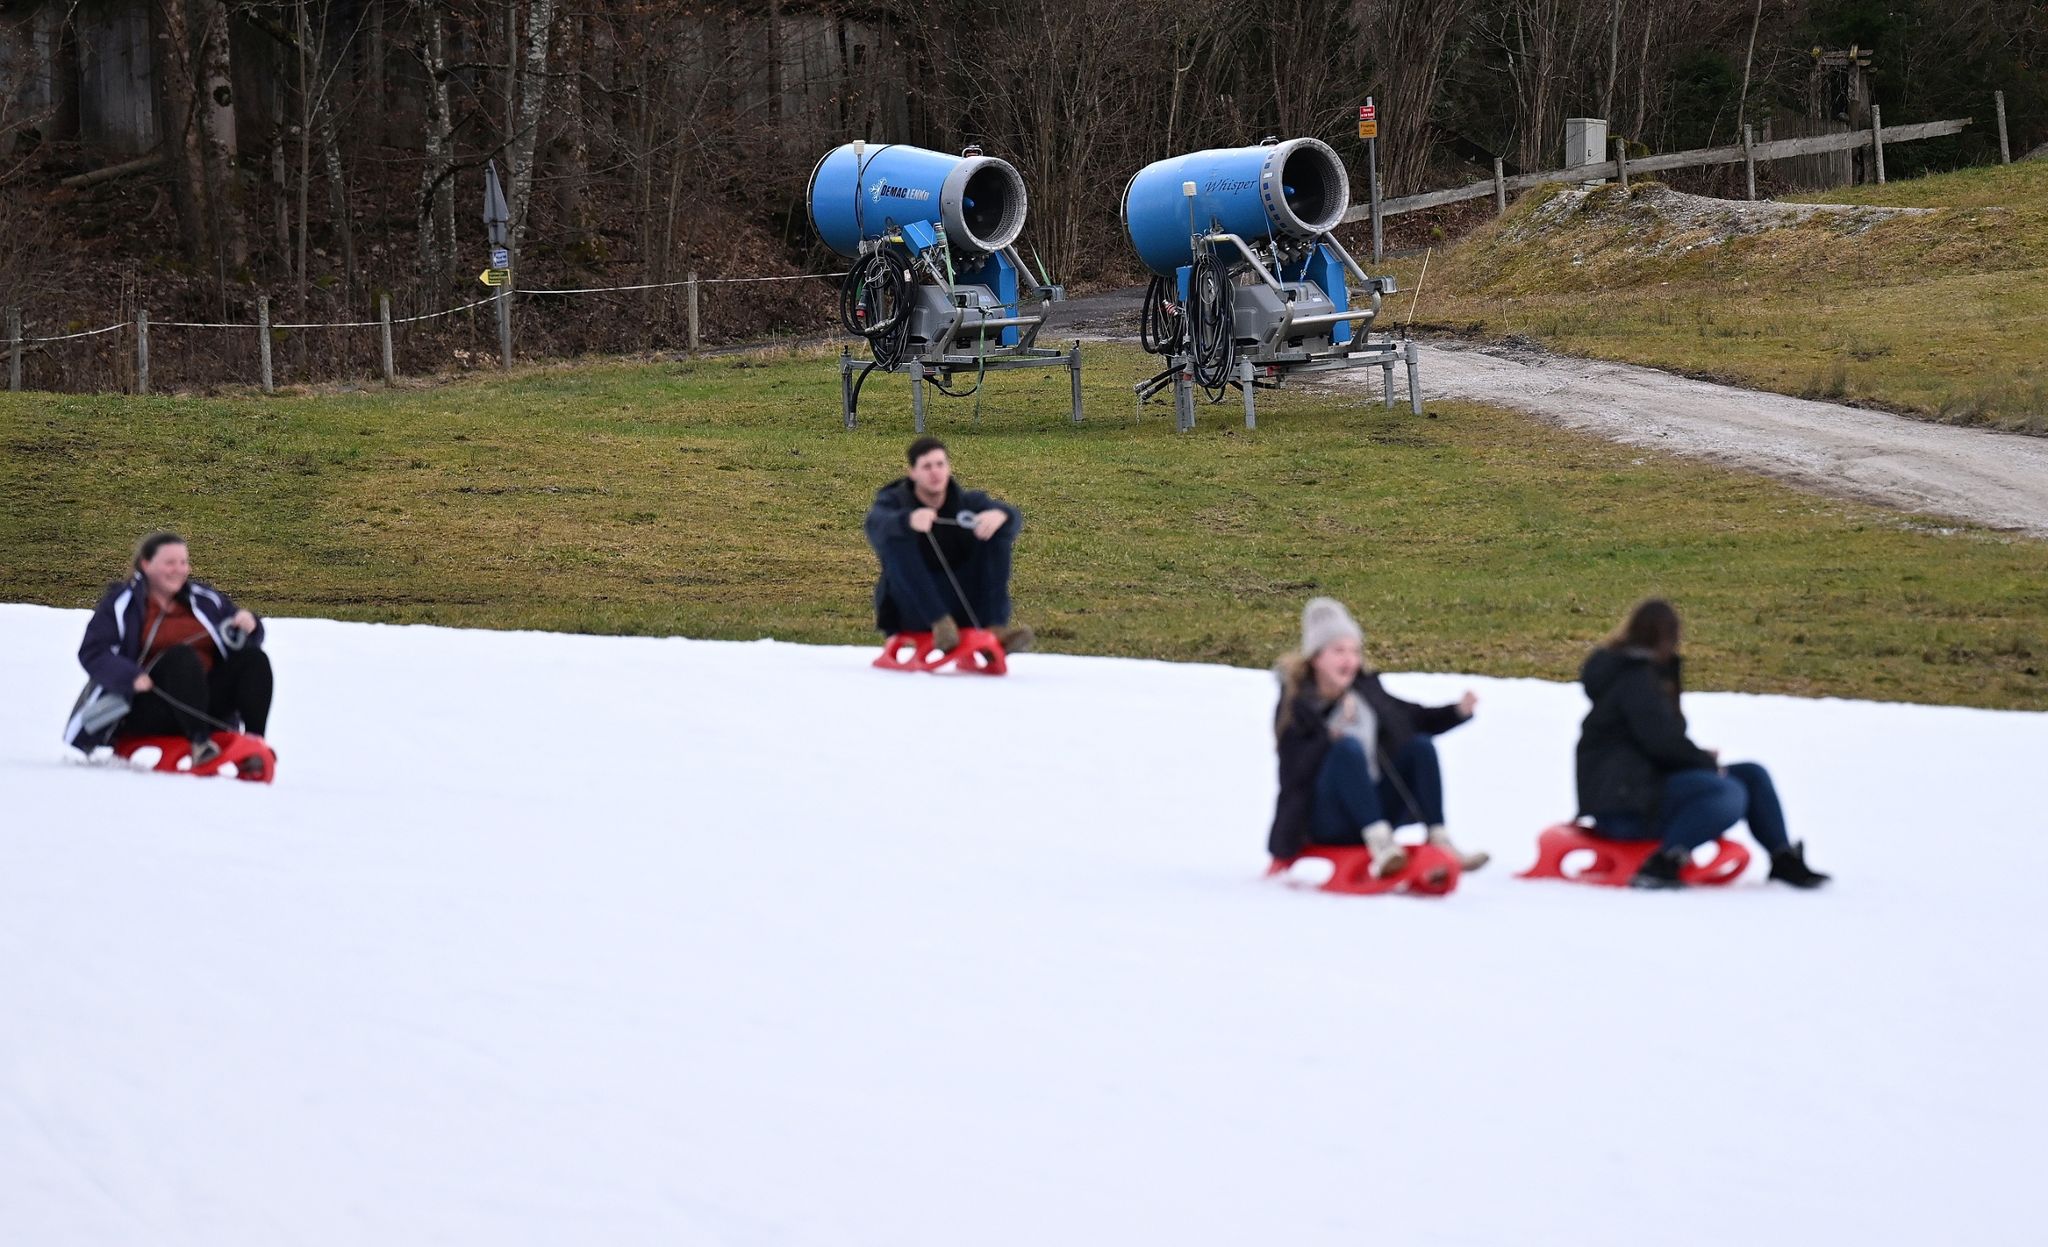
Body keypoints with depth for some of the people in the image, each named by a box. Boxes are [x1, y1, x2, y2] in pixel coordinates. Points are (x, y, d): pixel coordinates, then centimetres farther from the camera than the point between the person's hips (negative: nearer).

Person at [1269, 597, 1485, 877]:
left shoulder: (1367, 689, 9)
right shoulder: (1296, 705, -8)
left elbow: (1419, 720, 16)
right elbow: (1294, 772, -18)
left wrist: (1459, 711, 0)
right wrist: (1331, 735, -29)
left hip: (1375, 807, 6)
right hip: (1325, 822, -6)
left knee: (1421, 746, -10)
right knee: (1349, 747, -30)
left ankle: (1439, 842, -21)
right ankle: (1379, 843, -41)